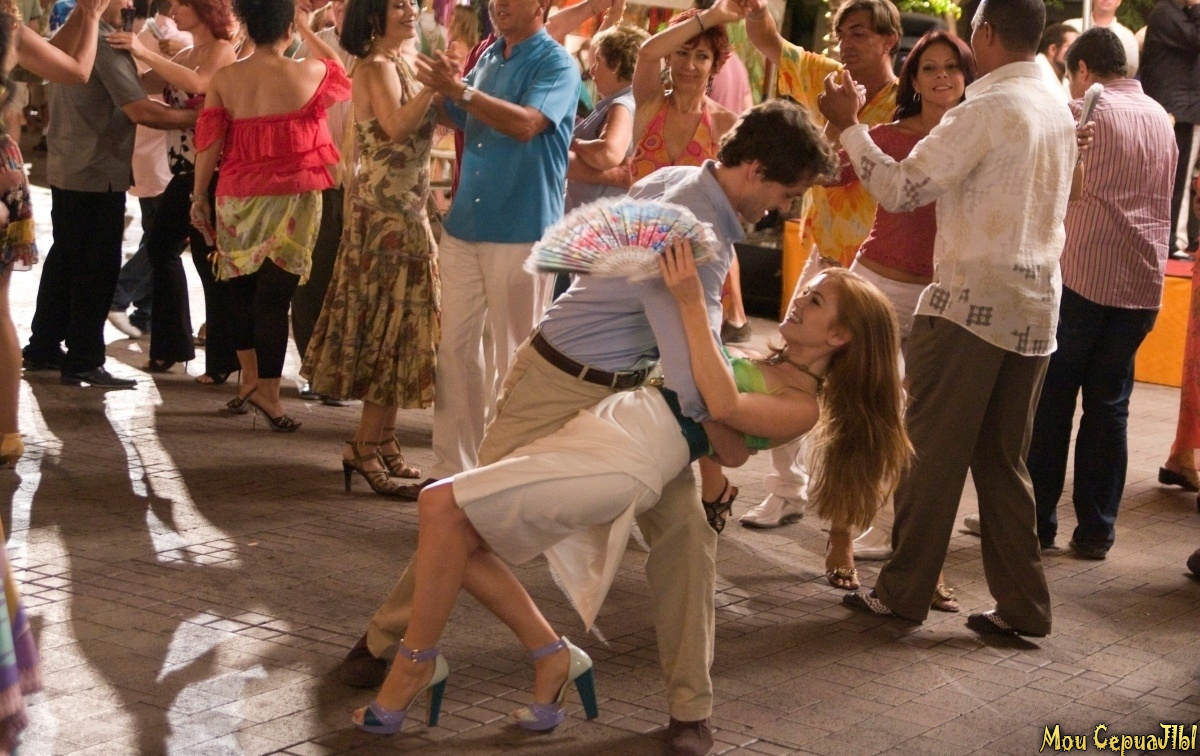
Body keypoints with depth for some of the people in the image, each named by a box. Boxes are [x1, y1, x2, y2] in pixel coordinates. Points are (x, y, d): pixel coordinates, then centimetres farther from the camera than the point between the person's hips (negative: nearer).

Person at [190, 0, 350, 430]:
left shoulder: (224, 79, 0)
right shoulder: (308, 74, -6)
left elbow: (208, 142, 1)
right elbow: (341, 77, 17)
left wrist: (199, 197, 10)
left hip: (237, 200, 3)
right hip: (291, 199, -3)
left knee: (242, 290, 18)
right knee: (275, 294, -3)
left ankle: (249, 378, 27)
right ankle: (267, 390, -3)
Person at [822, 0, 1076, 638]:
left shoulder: (986, 111, -14)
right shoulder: (1059, 112, 12)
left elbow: (899, 190, -15)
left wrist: (848, 125, -6)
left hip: (971, 304, -7)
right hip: (1035, 307, 7)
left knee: (932, 454, 2)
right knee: (1002, 460, 13)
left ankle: (903, 591, 8)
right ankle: (1021, 602, 14)